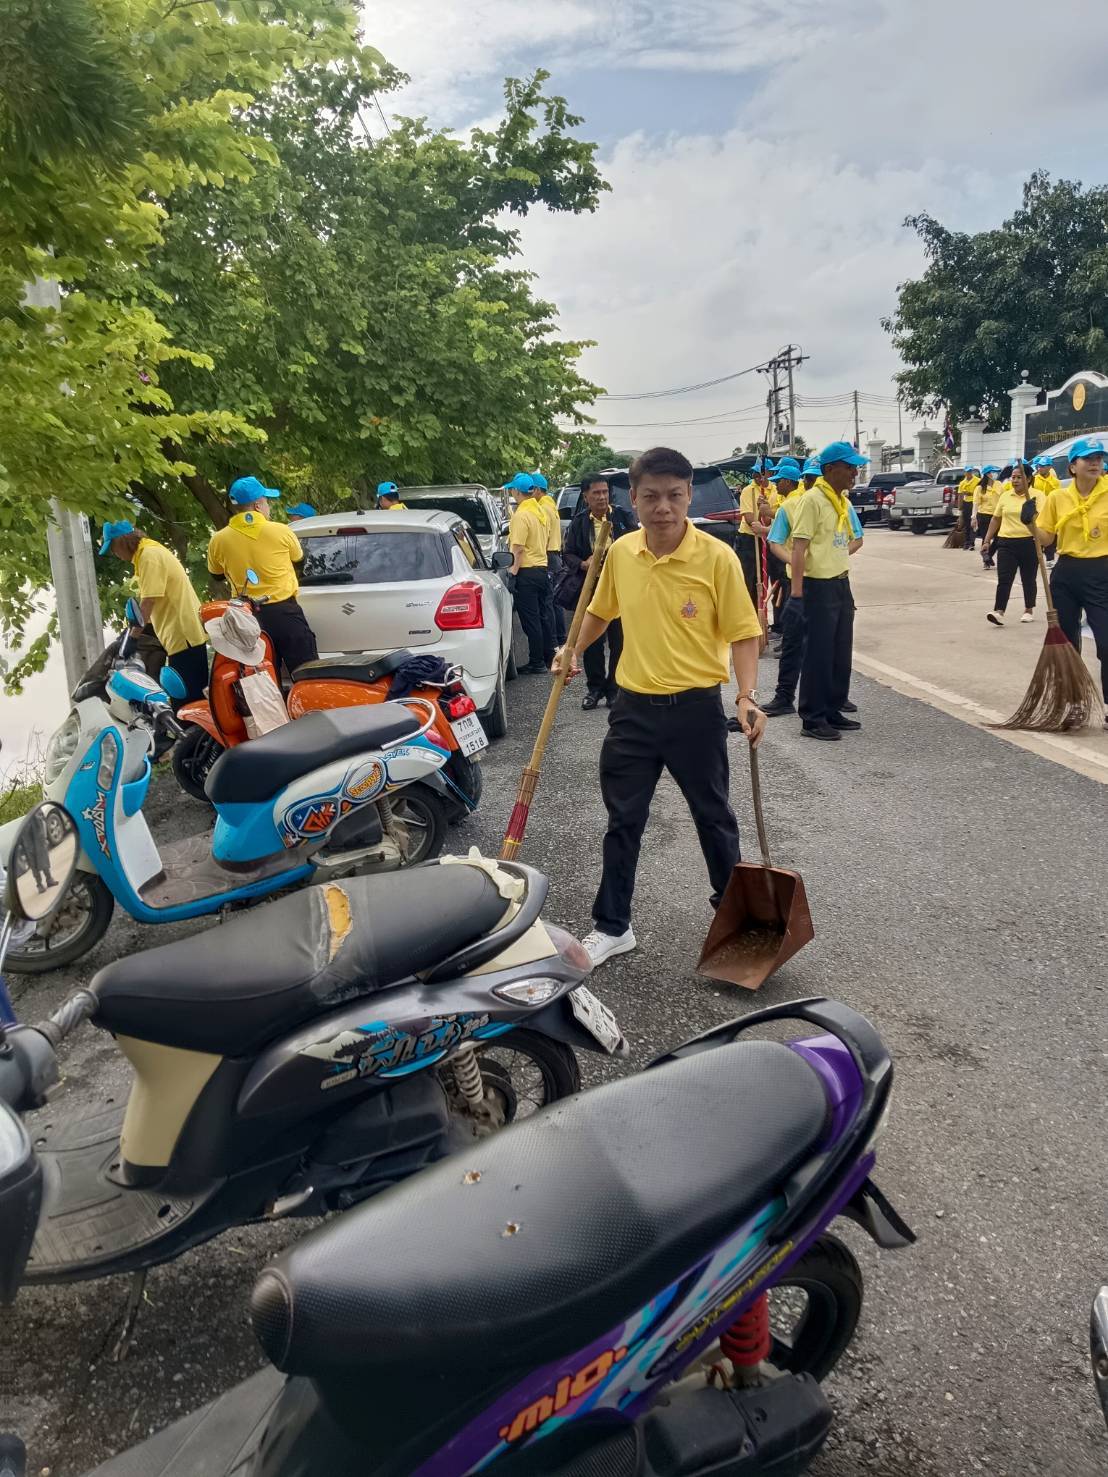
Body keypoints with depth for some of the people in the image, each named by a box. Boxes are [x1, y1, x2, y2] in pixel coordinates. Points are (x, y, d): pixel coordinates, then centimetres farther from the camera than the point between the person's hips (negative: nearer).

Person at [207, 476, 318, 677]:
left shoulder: (218, 541, -1)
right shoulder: (281, 531, -7)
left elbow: (217, 575, 17)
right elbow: (300, 560, 12)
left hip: (248, 618, 3)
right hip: (285, 612, -3)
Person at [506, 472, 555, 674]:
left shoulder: (521, 515, -16)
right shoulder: (541, 512, 10)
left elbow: (518, 547, -20)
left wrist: (514, 569, -13)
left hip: (527, 572, -8)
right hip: (543, 566, 8)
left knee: (530, 618, -3)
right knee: (544, 615, 12)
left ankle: (536, 662, 1)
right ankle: (550, 657, 18)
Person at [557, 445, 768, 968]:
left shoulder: (716, 557, -13)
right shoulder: (620, 553, -1)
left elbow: (743, 633, -9)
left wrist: (747, 698, -20)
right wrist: (575, 651, 13)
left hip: (695, 709, -3)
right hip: (633, 707, 4)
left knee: (713, 816, 14)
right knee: (622, 821, 11)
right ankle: (612, 927, 24)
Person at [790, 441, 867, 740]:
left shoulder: (843, 500, 12)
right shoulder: (812, 500, -14)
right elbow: (798, 549, -18)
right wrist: (797, 593, -23)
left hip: (841, 584, 8)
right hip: (819, 587, -8)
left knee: (841, 654, 13)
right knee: (818, 656, -3)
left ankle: (833, 711, 24)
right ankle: (812, 719, 6)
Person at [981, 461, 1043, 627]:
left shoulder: (1038, 496, -3)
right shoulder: (1005, 496, 9)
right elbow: (995, 519, 15)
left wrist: (1032, 513, -32)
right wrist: (987, 540, 12)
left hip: (1029, 543, -3)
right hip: (1006, 543, 3)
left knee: (1028, 579, 10)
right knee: (1004, 579, -8)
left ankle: (1029, 610, 25)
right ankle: (999, 612, -14)